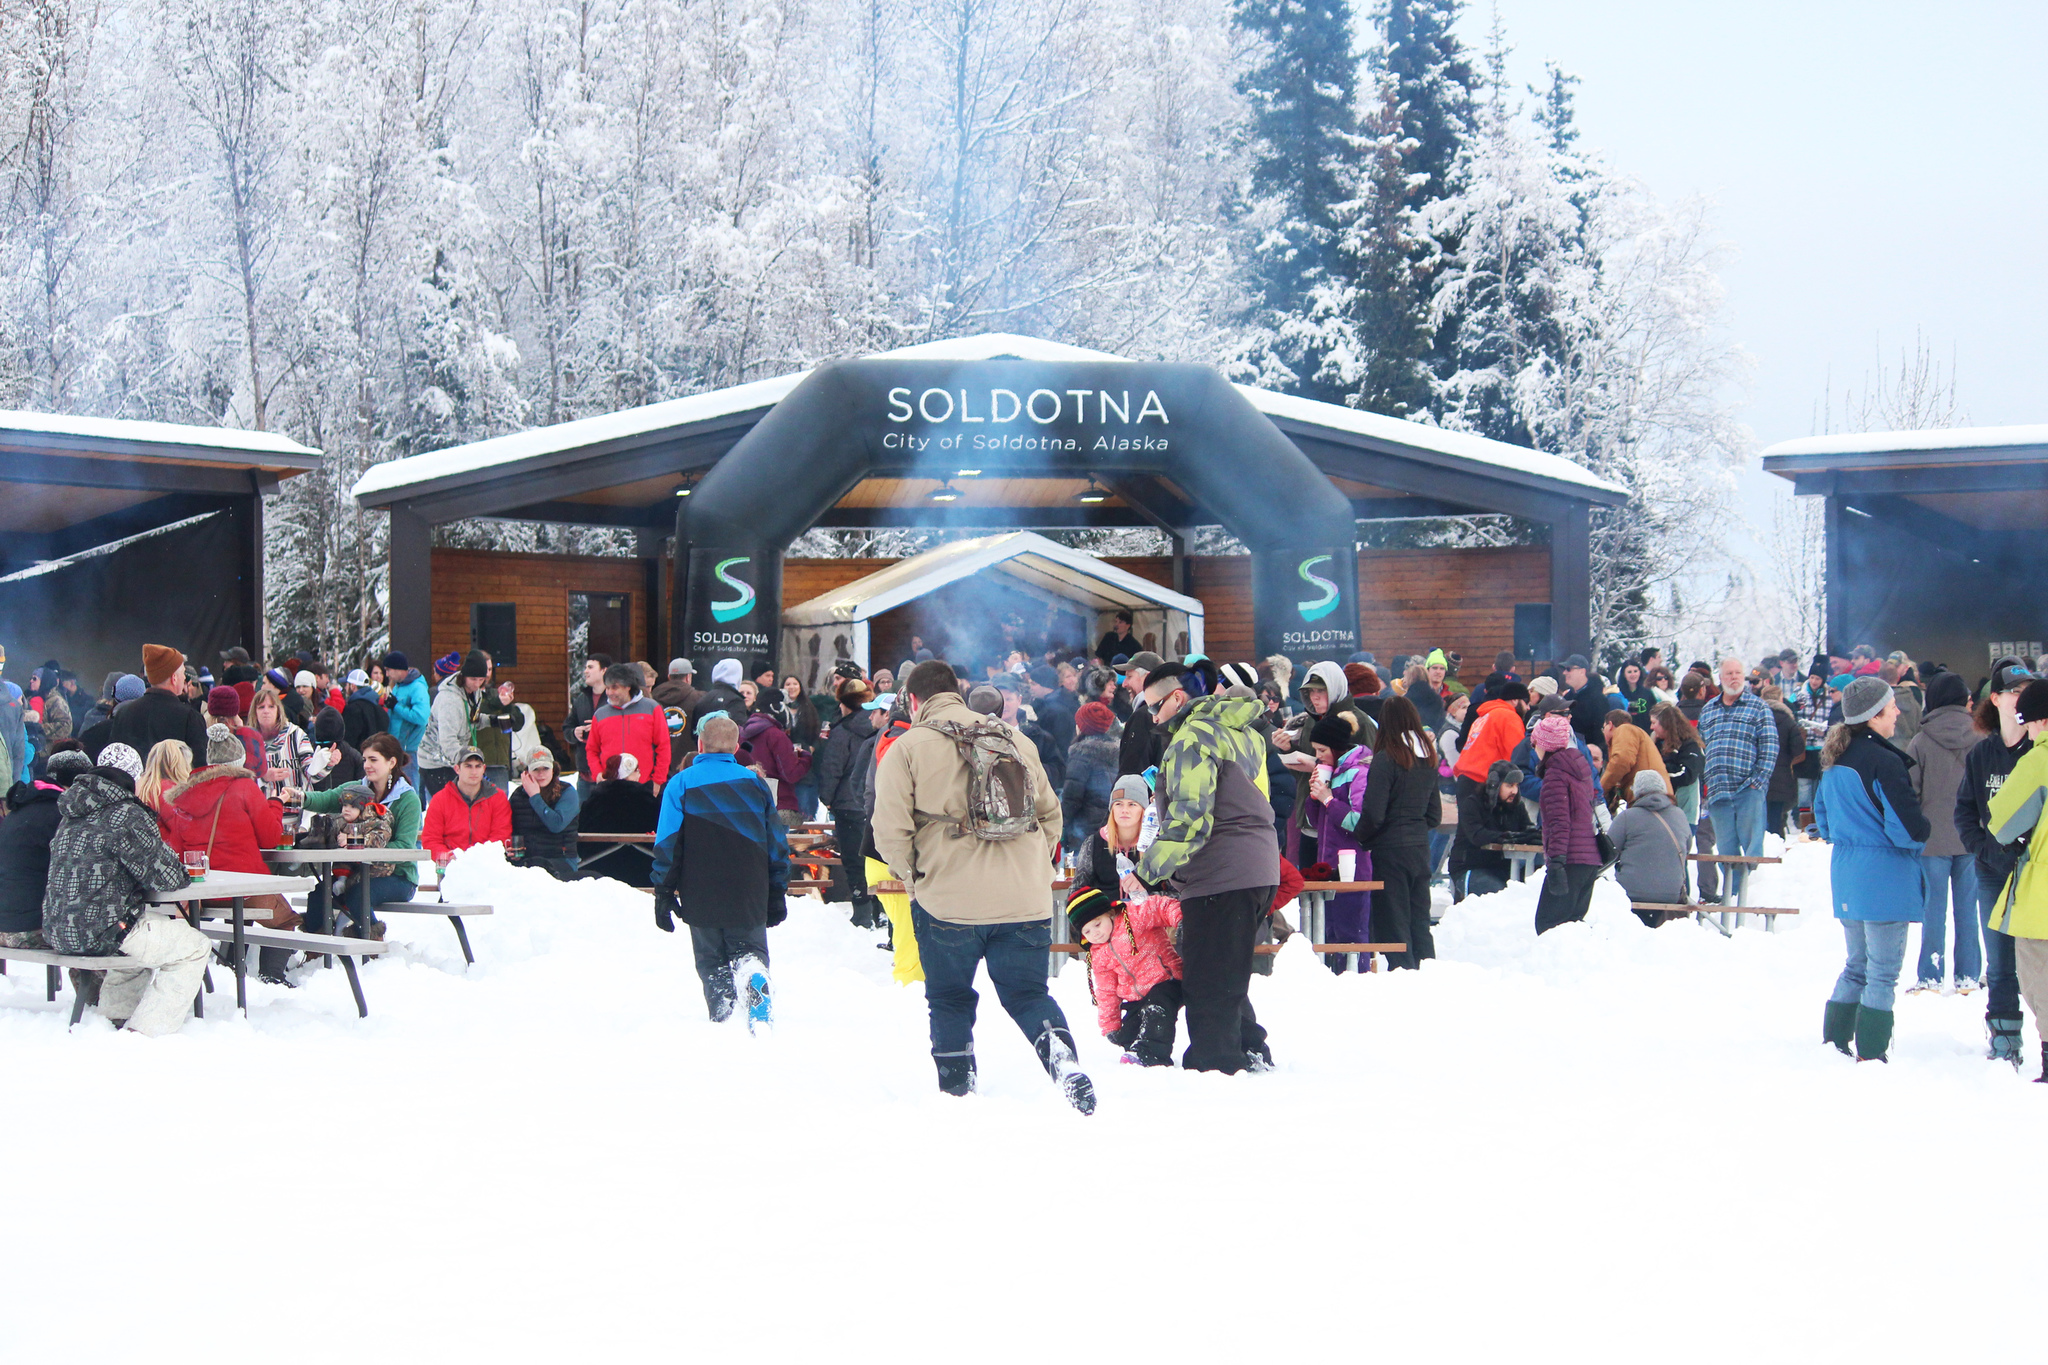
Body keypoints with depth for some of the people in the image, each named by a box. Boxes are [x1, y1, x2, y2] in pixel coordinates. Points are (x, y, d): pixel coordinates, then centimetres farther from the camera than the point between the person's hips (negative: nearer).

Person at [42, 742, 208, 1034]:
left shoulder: (71, 812, 12)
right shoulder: (124, 815, -14)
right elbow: (167, 876, -13)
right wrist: (181, 874, 12)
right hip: (100, 931, -9)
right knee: (193, 946, 5)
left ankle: (113, 1018, 28)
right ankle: (145, 1032, -2)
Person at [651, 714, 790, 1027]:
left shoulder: (681, 784, -2)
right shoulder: (754, 783, 6)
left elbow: (667, 845, -5)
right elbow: (777, 844, 9)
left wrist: (663, 896, 1)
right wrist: (777, 894, 17)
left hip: (701, 898, -1)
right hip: (749, 900, 1)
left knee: (711, 964, 10)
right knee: (751, 952, 8)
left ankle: (722, 1017, -9)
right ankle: (755, 977, -27)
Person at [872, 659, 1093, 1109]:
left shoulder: (907, 748, -2)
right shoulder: (1017, 741, 12)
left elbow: (891, 831, -8)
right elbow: (1051, 813, 16)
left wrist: (913, 876, 8)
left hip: (947, 899, -3)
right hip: (1024, 898, 3)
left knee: (949, 998, 16)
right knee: (1027, 992, 10)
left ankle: (957, 1086, 16)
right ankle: (1059, 1050, -17)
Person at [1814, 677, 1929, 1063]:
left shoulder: (1834, 760, 7)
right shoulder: (1884, 763, -20)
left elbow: (1822, 817, 18)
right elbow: (1911, 829, -21)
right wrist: (1923, 833, -1)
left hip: (1846, 876, 8)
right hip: (1884, 878, -8)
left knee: (1856, 966, 21)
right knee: (1883, 973, 1)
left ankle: (1833, 1043, 22)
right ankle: (1871, 1056, 3)